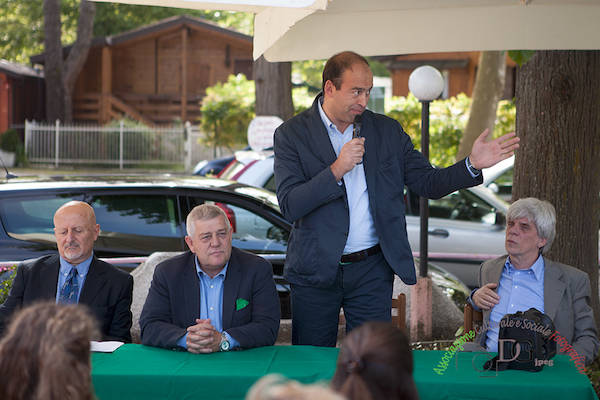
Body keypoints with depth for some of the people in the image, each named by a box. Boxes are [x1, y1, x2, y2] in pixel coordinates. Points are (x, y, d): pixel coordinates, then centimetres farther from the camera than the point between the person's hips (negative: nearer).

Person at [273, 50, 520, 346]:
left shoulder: (387, 131, 5)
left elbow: (428, 183, 5)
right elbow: (290, 206, -13)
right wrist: (337, 170, -24)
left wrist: (473, 165, -11)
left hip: (372, 271, 2)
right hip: (315, 271, -2)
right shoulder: (291, 134, -4)